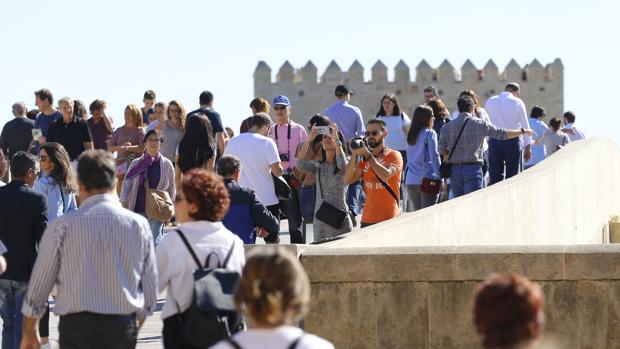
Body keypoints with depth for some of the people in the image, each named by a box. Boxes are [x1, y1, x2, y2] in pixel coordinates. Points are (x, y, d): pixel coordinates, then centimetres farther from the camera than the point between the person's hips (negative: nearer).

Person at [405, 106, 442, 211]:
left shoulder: (410, 135, 14)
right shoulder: (430, 133, -5)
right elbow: (434, 156, -11)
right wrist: (440, 178, -10)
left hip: (410, 181, 6)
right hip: (427, 179, -6)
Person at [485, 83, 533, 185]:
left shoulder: (490, 102, 8)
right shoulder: (517, 102, -1)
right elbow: (525, 125, 0)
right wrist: (528, 147, 4)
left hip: (494, 142, 2)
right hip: (512, 141, -2)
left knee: (495, 177, 3)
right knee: (512, 176, 1)